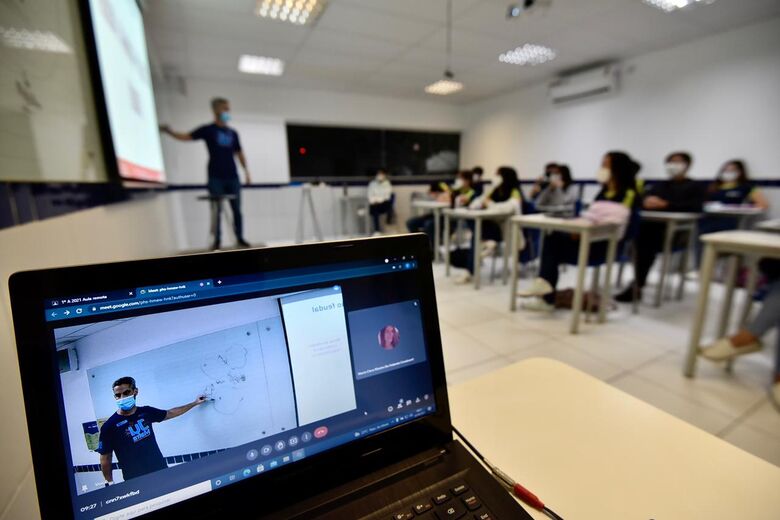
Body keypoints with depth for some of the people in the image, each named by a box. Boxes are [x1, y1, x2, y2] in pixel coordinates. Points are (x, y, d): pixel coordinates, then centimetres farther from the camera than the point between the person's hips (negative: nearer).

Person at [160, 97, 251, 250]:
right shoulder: (208, 130, 3)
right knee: (216, 209, 1)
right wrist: (169, 131, -16)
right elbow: (186, 136, 0)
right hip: (215, 177, -3)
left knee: (236, 209, 5)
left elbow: (239, 153, 16)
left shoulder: (233, 133, 12)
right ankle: (216, 240, 10)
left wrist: (246, 171, 9)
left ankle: (240, 238, 15)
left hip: (232, 177, 3)